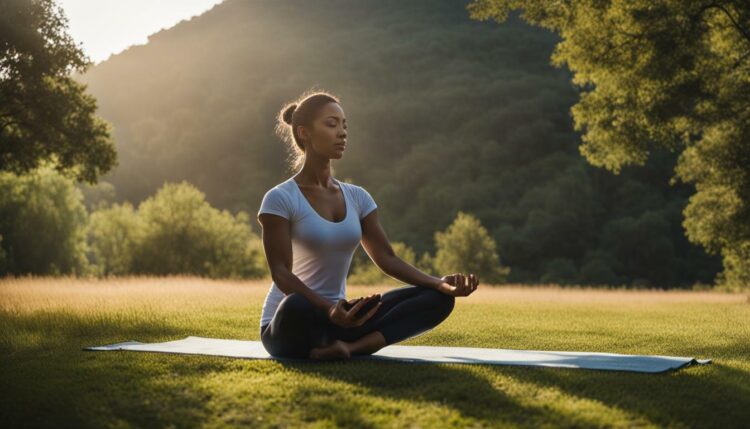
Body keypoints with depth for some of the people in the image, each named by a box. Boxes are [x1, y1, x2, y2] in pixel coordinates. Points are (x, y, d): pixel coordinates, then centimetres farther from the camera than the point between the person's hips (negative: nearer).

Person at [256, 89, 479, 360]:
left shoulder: (357, 198, 9)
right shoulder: (280, 200, -9)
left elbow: (387, 259, 6)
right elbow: (281, 272, -17)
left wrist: (441, 283, -11)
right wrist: (330, 309, -35)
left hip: (339, 319, 7)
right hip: (289, 326, -7)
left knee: (438, 298, -12)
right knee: (296, 306, -46)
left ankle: (349, 346, -28)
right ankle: (346, 345, -15)